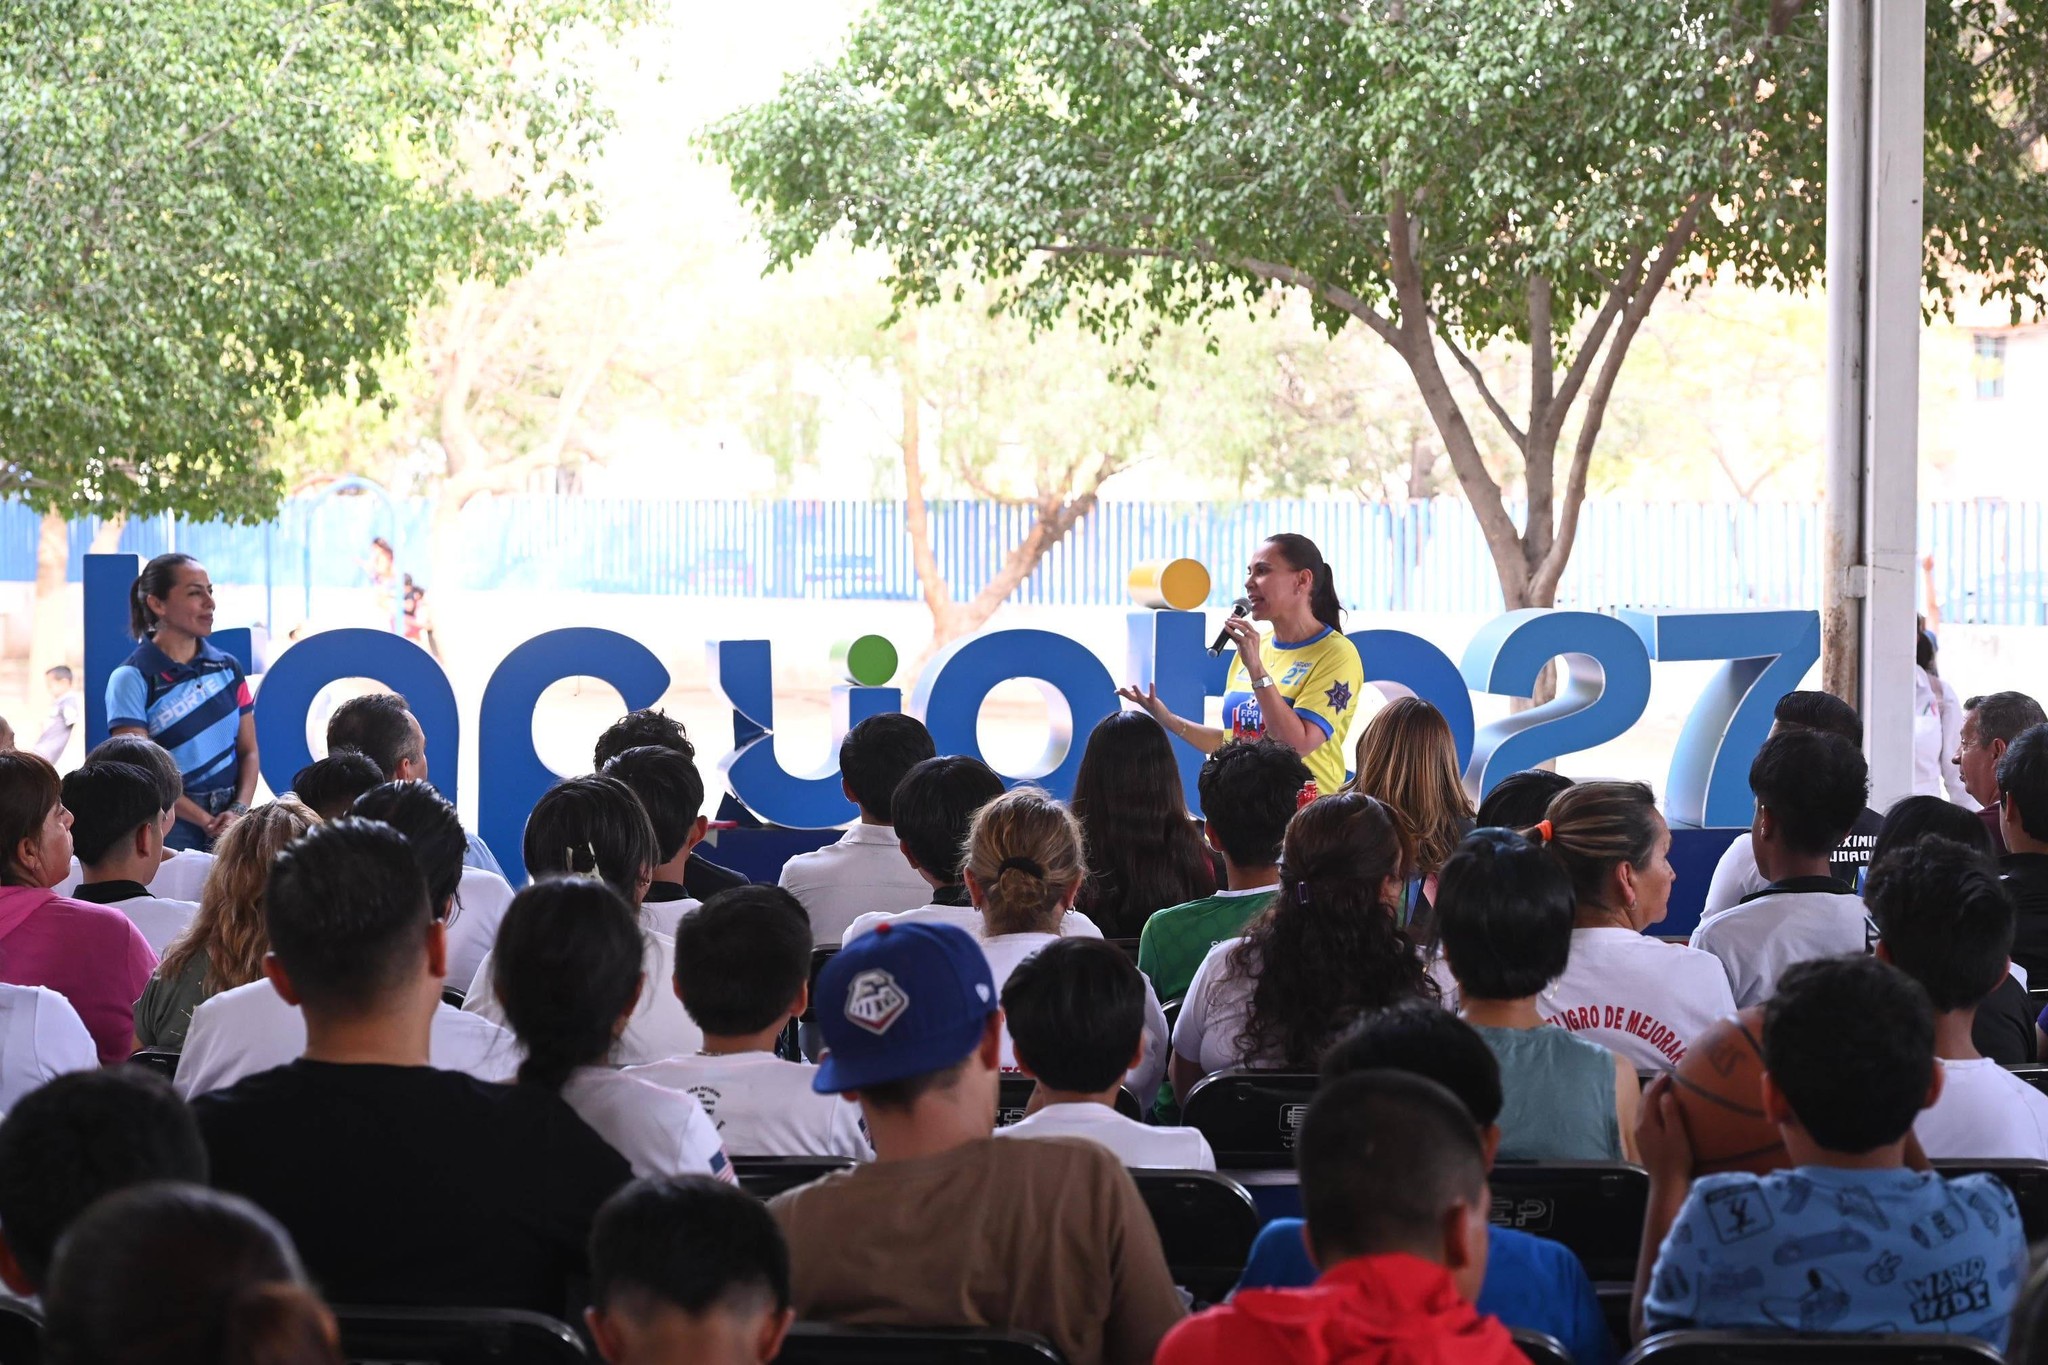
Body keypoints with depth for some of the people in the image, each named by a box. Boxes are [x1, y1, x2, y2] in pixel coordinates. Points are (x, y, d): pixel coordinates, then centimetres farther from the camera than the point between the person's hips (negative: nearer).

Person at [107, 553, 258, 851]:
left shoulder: (228, 669, 10)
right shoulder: (132, 679, -5)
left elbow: (248, 751, 9)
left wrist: (238, 812, -9)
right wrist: (207, 821, -14)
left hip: (229, 823, 4)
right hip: (169, 830, -4)